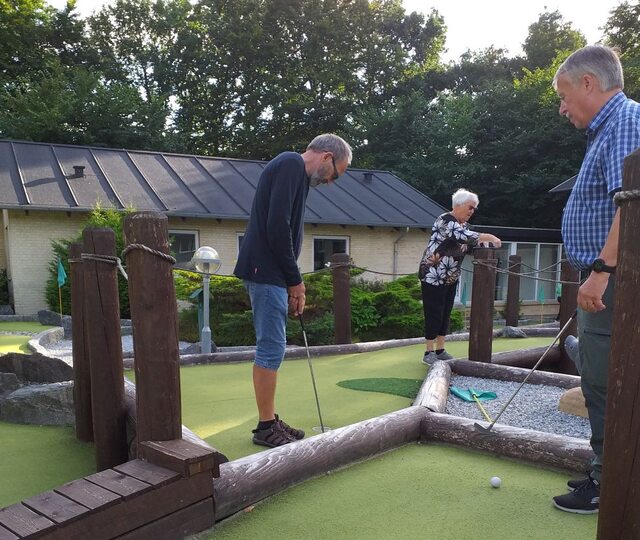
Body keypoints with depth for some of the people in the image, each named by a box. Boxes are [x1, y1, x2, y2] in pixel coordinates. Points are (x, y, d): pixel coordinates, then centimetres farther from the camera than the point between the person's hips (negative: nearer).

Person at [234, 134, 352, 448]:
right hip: (266, 271, -10)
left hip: (270, 272, 10)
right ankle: (265, 427, 7)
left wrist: (292, 282, 14)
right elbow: (277, 226, -21)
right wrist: (295, 279, -12)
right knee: (271, 348, -4)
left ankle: (270, 421, 22)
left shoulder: (294, 171, 21)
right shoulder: (291, 165, -10)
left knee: (271, 348, 13)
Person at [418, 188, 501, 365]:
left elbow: (469, 244, 3)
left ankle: (440, 350, 19)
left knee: (445, 314, 11)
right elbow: (464, 236, -32)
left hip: (450, 278, 9)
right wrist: (489, 237, -29)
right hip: (433, 276, -9)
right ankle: (429, 353, 3)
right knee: (434, 314, -5)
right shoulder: (445, 220, -17)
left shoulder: (463, 225, 11)